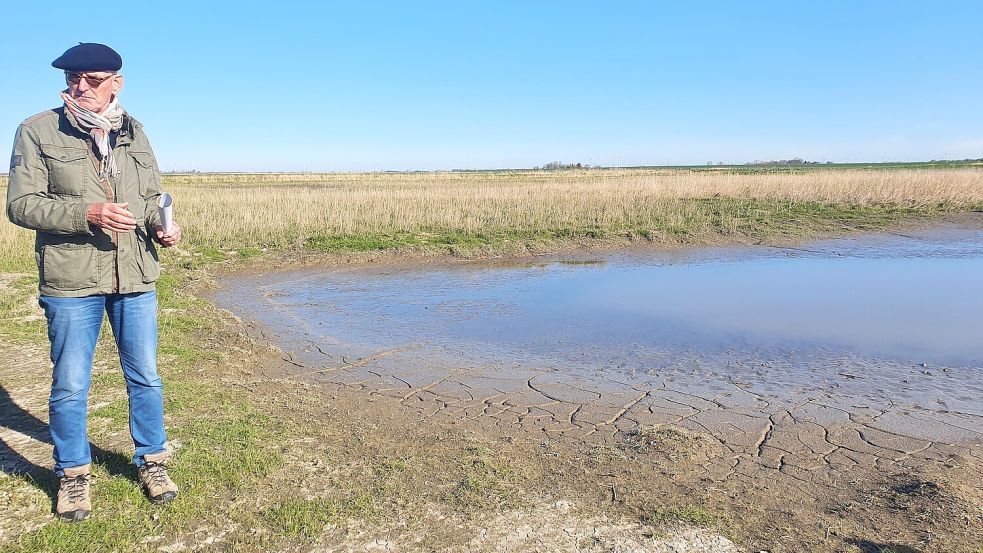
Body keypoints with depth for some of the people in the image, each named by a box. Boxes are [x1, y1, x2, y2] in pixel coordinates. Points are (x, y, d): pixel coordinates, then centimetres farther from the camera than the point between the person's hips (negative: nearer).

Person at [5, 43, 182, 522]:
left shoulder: (134, 134, 10)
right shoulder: (37, 131, -2)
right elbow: (20, 204, -7)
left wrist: (161, 227, -4)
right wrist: (86, 214, -21)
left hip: (136, 277, 3)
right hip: (70, 280, -3)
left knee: (146, 378, 11)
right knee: (70, 386, 8)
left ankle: (151, 462, 29)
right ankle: (73, 474, 28)